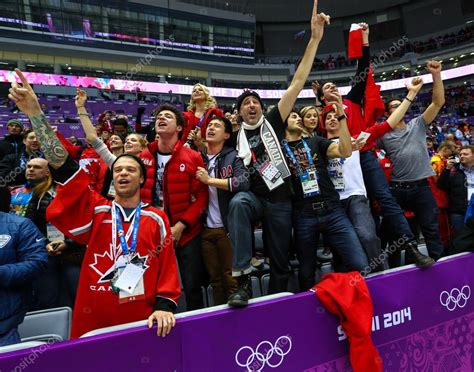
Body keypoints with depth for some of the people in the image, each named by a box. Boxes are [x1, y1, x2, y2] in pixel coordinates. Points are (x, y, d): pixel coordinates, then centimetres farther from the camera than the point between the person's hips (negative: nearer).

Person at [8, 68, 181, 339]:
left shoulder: (157, 219, 0)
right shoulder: (96, 210, 0)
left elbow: (167, 265, 1)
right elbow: (66, 169, -9)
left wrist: (165, 305, -12)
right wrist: (35, 113, -16)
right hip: (92, 321, 1)